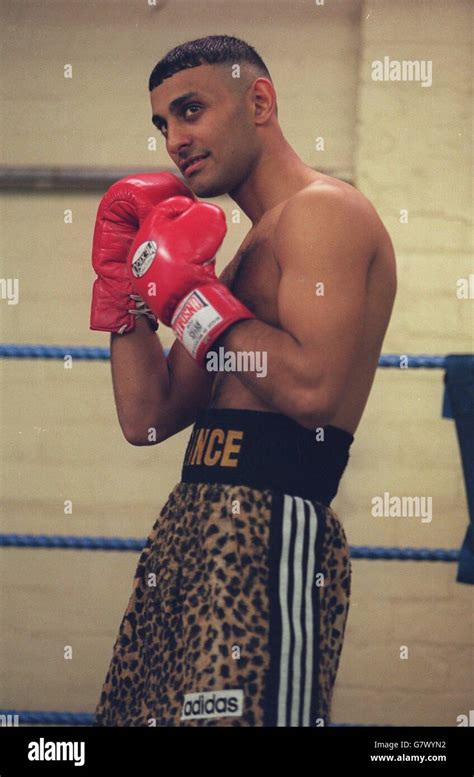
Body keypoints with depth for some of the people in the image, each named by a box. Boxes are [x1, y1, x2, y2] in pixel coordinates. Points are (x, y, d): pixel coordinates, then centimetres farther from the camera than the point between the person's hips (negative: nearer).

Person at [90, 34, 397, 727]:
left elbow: (312, 388, -21)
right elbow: (147, 420, 19)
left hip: (269, 530, -9)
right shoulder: (247, 248, 23)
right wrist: (122, 275, 13)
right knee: (139, 712, 7)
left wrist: (186, 291, -11)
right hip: (196, 526, 9)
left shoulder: (324, 210, -6)